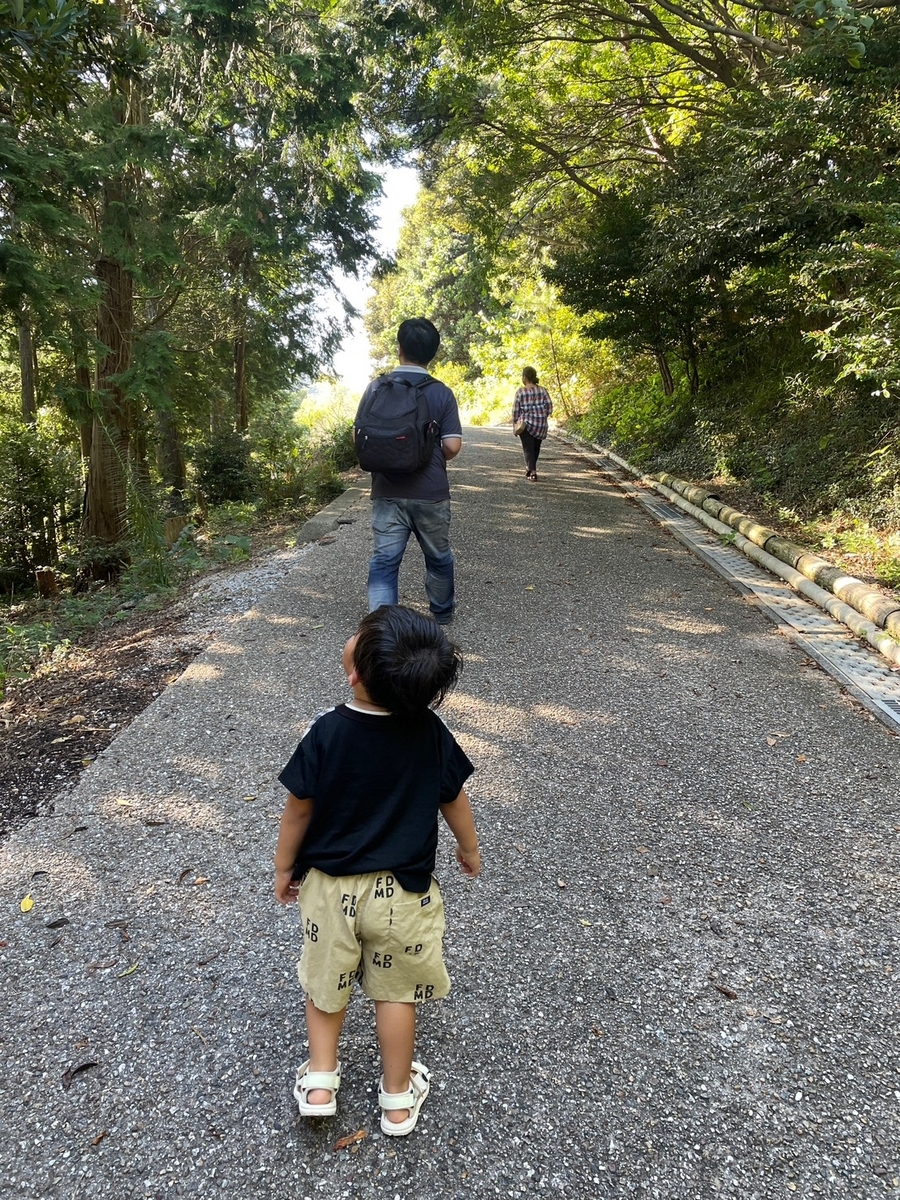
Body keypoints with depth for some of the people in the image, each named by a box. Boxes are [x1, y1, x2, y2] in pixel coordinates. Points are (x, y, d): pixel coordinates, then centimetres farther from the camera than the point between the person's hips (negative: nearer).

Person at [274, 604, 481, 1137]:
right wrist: (470, 849, 16)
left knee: (326, 979, 24)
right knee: (396, 991, 18)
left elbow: (299, 810, -11)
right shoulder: (430, 732, -17)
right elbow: (454, 799, -3)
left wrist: (284, 867, 6)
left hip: (330, 884, 0)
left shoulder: (327, 733, -21)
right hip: (403, 890, 1)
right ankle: (398, 1098, 34)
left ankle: (320, 1082, 32)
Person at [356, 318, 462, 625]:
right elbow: (452, 446, -8)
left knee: (384, 561, 3)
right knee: (438, 557, 19)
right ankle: (442, 614, 37)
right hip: (431, 493, 0)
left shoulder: (375, 388, -2)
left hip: (388, 492, 0)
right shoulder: (442, 393, -5)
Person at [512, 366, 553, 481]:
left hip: (526, 424, -3)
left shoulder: (520, 392, -6)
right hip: (541, 424, 3)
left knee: (528, 448, 0)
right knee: (536, 448, 20)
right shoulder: (543, 390, 1)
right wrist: (542, 416, 13)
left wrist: (514, 424, 8)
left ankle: (533, 472, -17)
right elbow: (549, 407, -2)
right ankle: (530, 469, 35)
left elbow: (516, 410, -4)